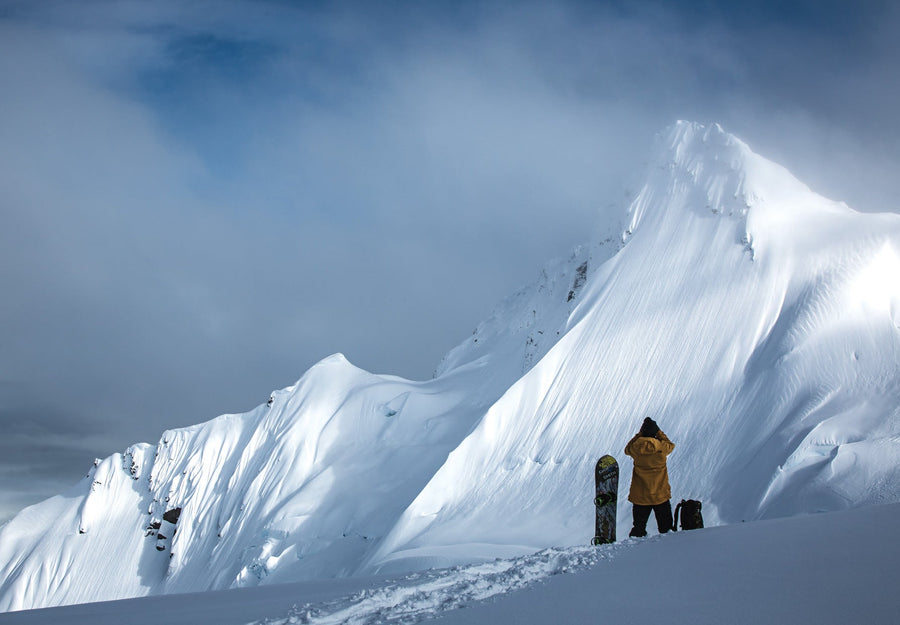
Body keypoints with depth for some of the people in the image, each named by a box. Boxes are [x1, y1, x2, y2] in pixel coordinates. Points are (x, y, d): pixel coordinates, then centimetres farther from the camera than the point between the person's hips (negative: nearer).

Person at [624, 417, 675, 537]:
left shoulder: (636, 447, -10)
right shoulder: (662, 447, -14)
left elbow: (627, 449, 13)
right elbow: (671, 445, 9)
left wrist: (640, 434, 10)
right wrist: (658, 432, 11)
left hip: (640, 496, 1)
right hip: (660, 495, -1)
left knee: (639, 528, 10)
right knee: (666, 528, 10)